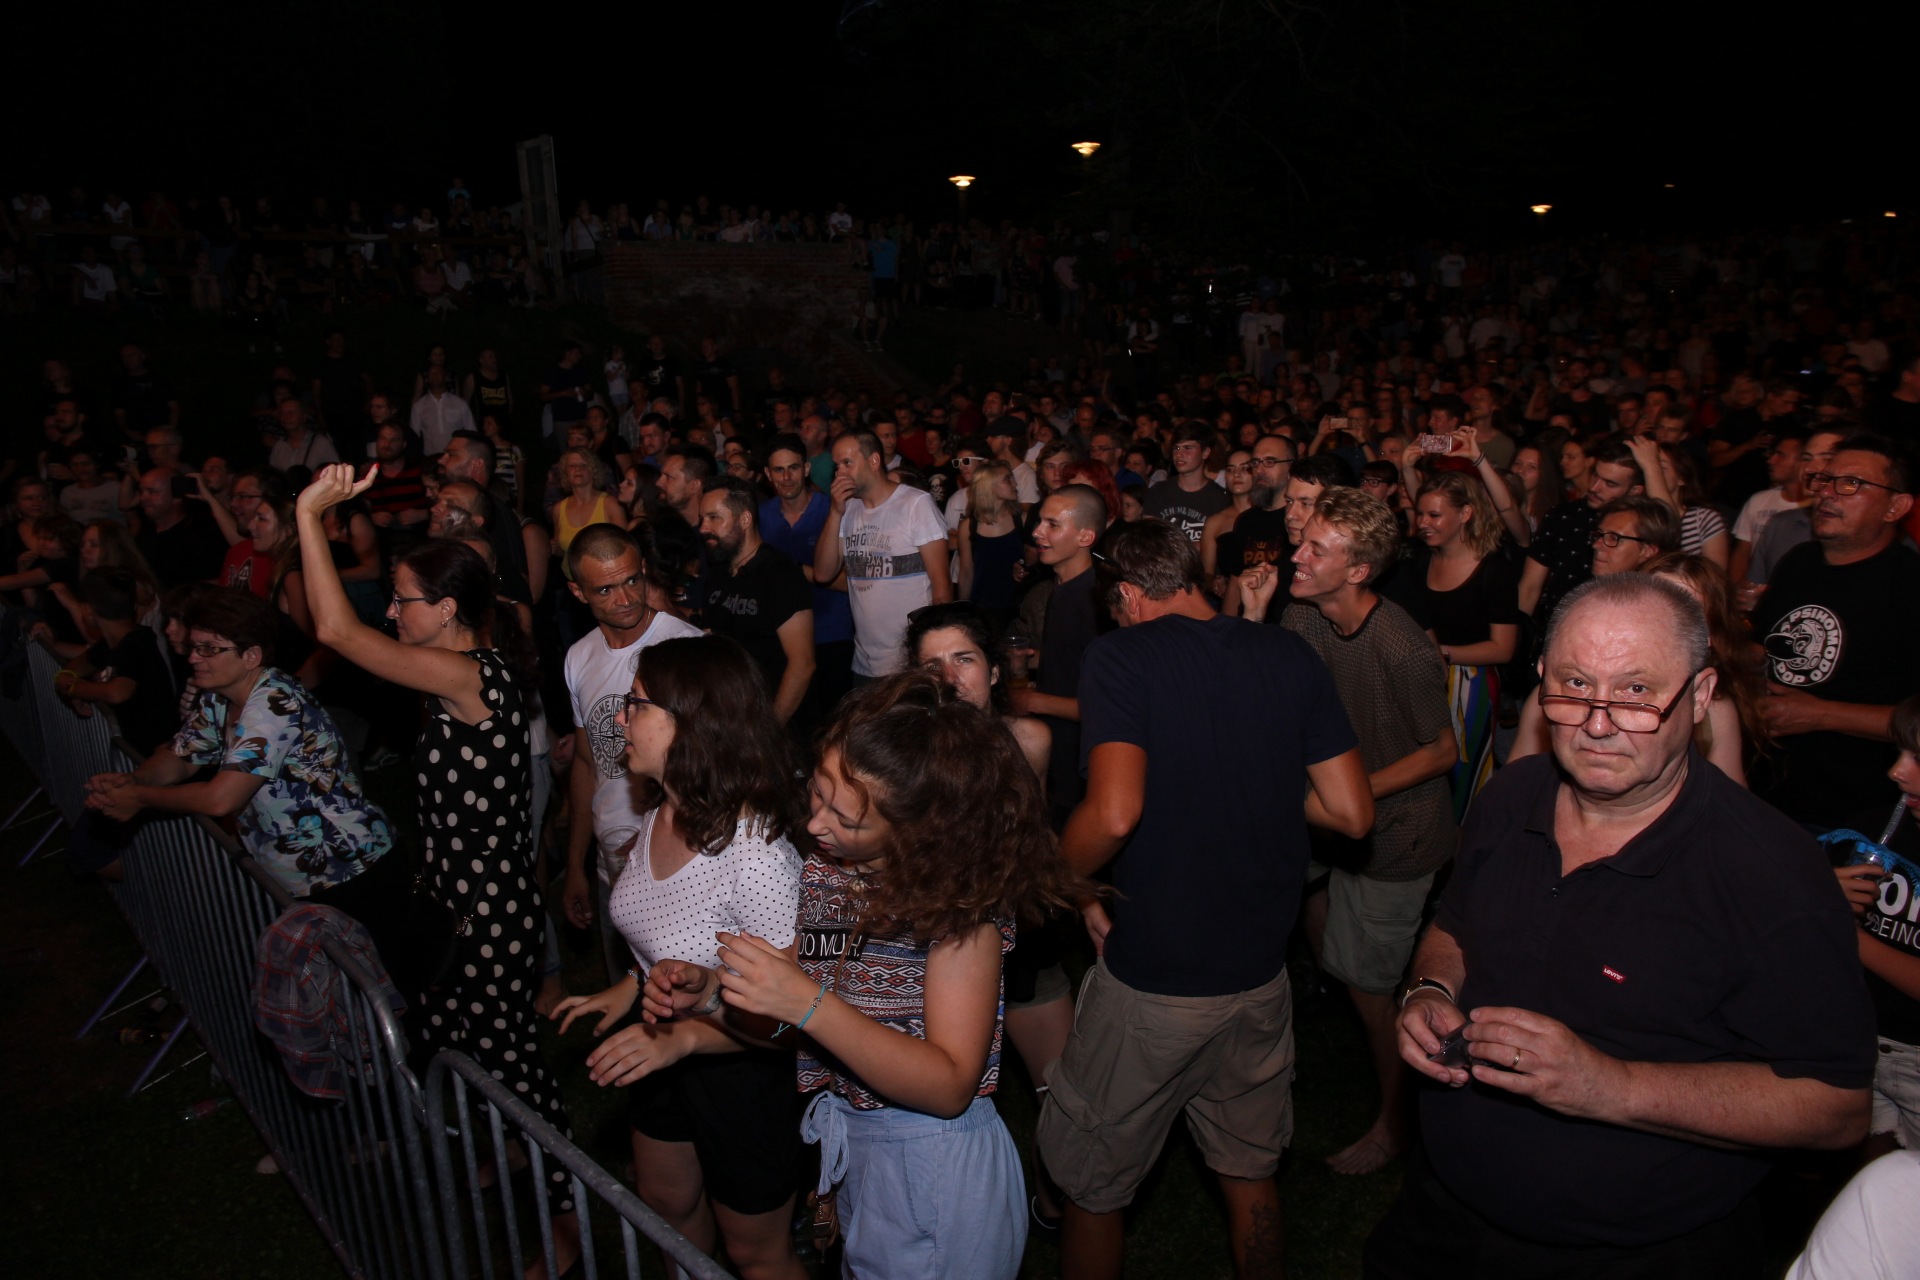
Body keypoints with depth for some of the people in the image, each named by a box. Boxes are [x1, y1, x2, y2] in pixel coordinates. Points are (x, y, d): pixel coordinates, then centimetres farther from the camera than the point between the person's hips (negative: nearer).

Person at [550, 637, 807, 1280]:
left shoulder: (755, 852, -34)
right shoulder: (659, 816, -8)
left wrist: (684, 1037, -35)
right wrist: (627, 990, 1)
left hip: (741, 1069, -7)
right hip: (661, 1050, 8)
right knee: (666, 1206, 31)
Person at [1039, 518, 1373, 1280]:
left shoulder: (1121, 655, -15)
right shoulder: (1290, 657, -1)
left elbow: (1115, 812, -28)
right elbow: (1353, 813, -2)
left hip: (1151, 984, -5)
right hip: (1261, 974, 5)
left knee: (1091, 1187, 17)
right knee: (1251, 1173, 25)